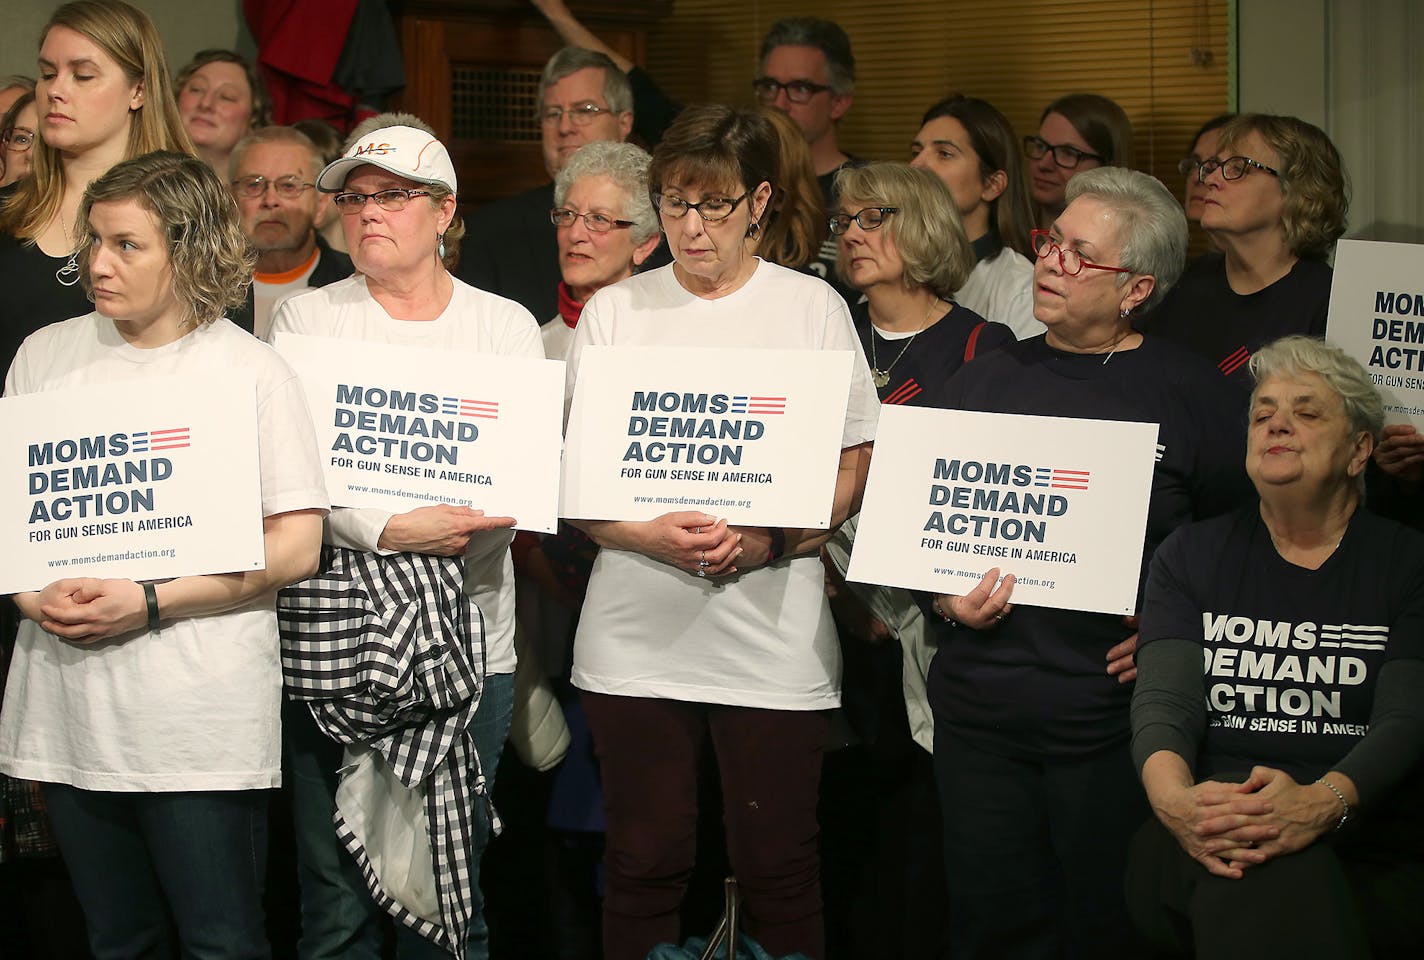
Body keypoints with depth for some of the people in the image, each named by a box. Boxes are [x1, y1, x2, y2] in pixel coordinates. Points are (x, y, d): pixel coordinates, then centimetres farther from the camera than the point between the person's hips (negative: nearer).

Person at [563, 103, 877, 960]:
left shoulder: (814, 308, 5)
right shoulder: (613, 311, 8)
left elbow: (854, 470, 4)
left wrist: (768, 542, -14)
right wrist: (650, 535, -15)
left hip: (774, 639, -1)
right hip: (636, 638, 1)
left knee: (780, 874, 2)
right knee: (643, 870, 6)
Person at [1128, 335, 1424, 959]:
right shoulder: (1192, 555, 15)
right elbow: (1165, 699, 0)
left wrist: (1322, 803, -27)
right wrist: (1173, 799, -24)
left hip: (1369, 858, 0)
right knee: (1265, 875, -36)